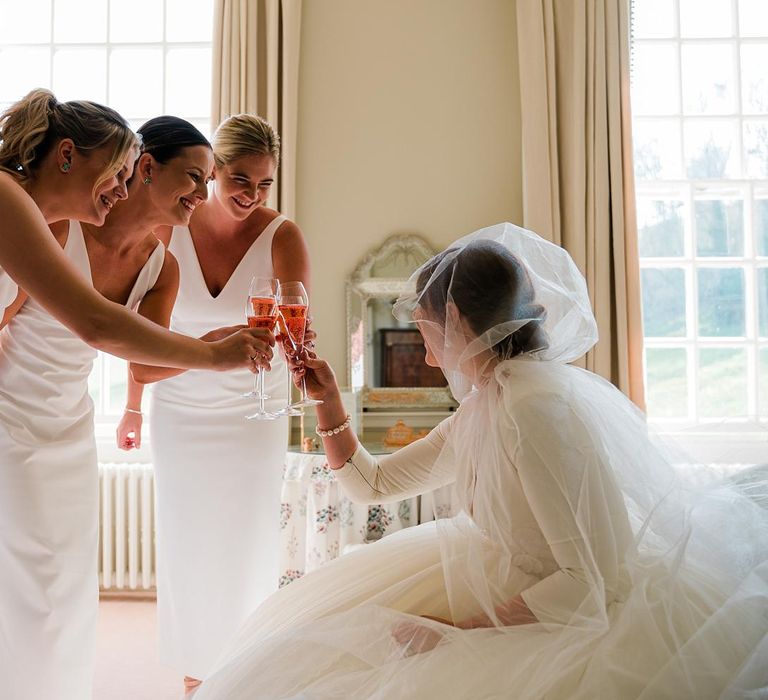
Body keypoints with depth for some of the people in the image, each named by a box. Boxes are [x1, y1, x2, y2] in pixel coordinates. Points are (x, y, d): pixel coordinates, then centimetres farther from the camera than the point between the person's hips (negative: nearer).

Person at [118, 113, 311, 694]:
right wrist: (133, 407, 7)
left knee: (247, 543, 6)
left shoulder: (282, 236, -12)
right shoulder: (170, 229, -6)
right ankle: (194, 672, 30)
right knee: (185, 543, 11)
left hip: (252, 412, -2)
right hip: (179, 413, 2)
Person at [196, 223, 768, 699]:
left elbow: (594, 578, -26)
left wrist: (457, 630, -23)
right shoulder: (484, 403, 3)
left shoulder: (537, 404, -25)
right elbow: (373, 484, 12)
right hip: (529, 588, 8)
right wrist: (329, 399, 5)